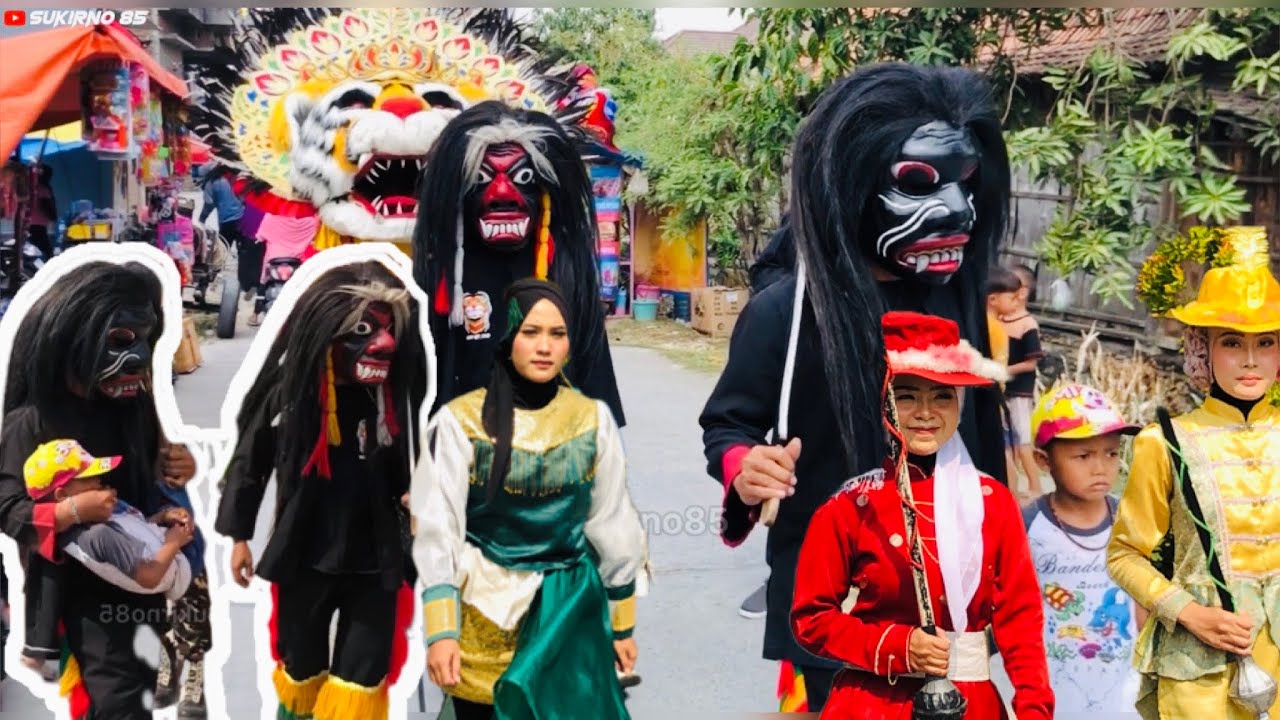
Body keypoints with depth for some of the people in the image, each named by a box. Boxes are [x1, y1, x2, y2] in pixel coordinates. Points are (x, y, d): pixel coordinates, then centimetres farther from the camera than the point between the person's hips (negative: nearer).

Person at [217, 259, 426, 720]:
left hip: (375, 561, 0)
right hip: (304, 559, 0)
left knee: (363, 675, 6)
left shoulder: (395, 397, -9)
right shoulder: (289, 392, -11)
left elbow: (411, 467, 3)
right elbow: (249, 461, 1)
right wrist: (239, 536, 4)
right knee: (302, 666, 20)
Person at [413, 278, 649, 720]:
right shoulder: (461, 421, -10)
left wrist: (622, 624, 10)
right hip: (483, 614, -2)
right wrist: (440, 630, -15)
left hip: (570, 611, 2)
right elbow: (437, 530, -9)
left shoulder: (593, 419, -1)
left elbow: (612, 527, 6)